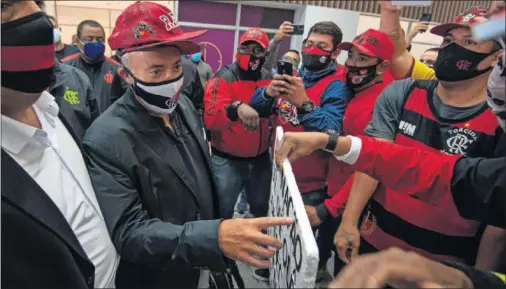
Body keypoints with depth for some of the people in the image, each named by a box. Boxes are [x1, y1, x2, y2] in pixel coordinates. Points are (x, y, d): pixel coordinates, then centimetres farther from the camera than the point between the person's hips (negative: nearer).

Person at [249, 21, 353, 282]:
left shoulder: (336, 87, -12)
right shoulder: (291, 78, 6)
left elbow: (331, 132, -25)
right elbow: (256, 109, -1)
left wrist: (304, 103, -38)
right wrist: (269, 92, -23)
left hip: (310, 184, -6)